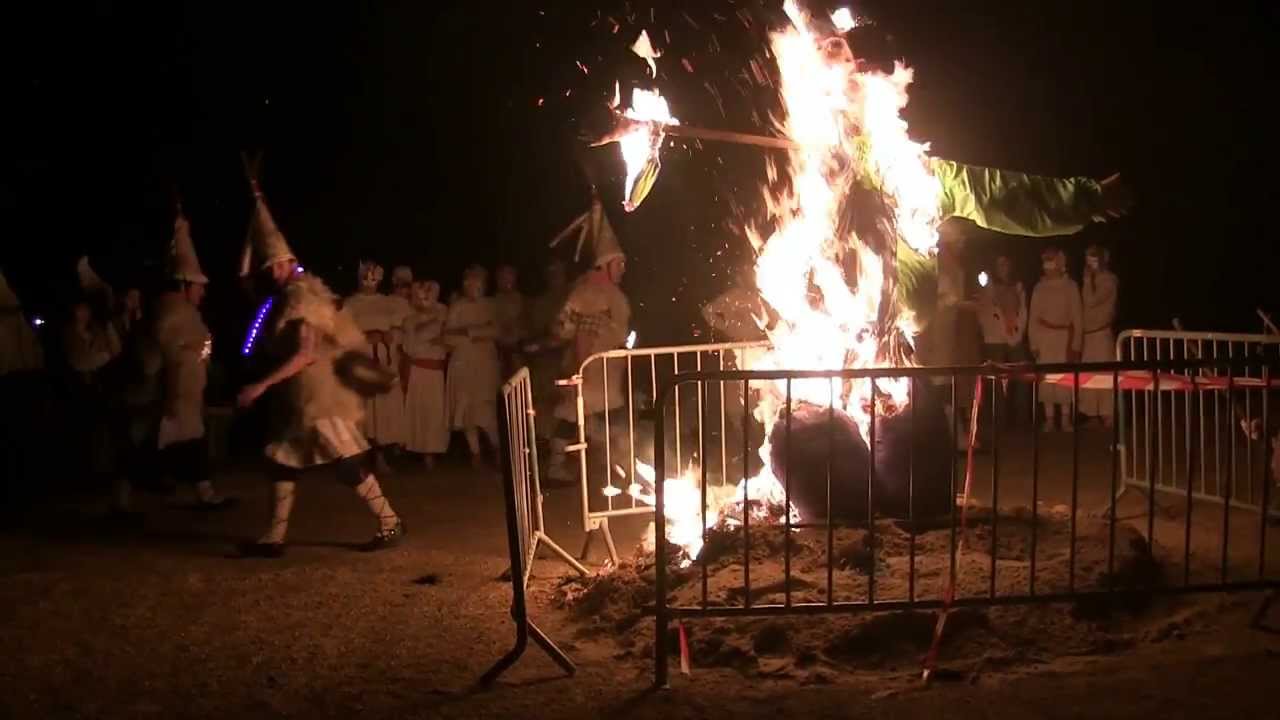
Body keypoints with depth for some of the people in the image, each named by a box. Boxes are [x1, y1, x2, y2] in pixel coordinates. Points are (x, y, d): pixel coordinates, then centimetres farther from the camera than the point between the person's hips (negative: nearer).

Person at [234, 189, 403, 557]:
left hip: (320, 390, -9)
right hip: (301, 393, 9)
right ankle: (274, 538, 12)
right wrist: (257, 199, 20)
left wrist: (261, 385, -25)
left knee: (347, 462, -6)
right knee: (283, 459, 8)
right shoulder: (291, 289, 7)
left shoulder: (299, 299, -17)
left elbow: (304, 355, -25)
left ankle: (390, 524, 2)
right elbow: (269, 241, 19)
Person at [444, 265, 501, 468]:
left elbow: (495, 330, 0)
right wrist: (479, 335, -10)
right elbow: (449, 337, -6)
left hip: (487, 362, 1)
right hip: (464, 363, -1)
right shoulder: (457, 307, 0)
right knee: (468, 408, 1)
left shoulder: (488, 305, 7)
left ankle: (496, 448, 5)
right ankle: (475, 451, 9)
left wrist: (471, 331, -10)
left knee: (487, 407, -6)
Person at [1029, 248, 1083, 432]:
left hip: (1064, 336, -1)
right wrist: (1033, 343, -1)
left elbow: (1077, 316, 2)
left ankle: (1066, 419, 1)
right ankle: (1049, 419, 3)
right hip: (1044, 337, 1)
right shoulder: (1040, 287, 7)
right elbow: (1033, 317, 6)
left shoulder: (1070, 285, 2)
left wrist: (1076, 344, -4)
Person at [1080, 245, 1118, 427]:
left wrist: (1087, 280, -9)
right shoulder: (1091, 280, 16)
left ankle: (1107, 415, -4)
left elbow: (1091, 301, -16)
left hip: (1101, 333, -7)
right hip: (1088, 334, 7)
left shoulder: (1109, 279, -5)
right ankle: (1092, 414, 8)